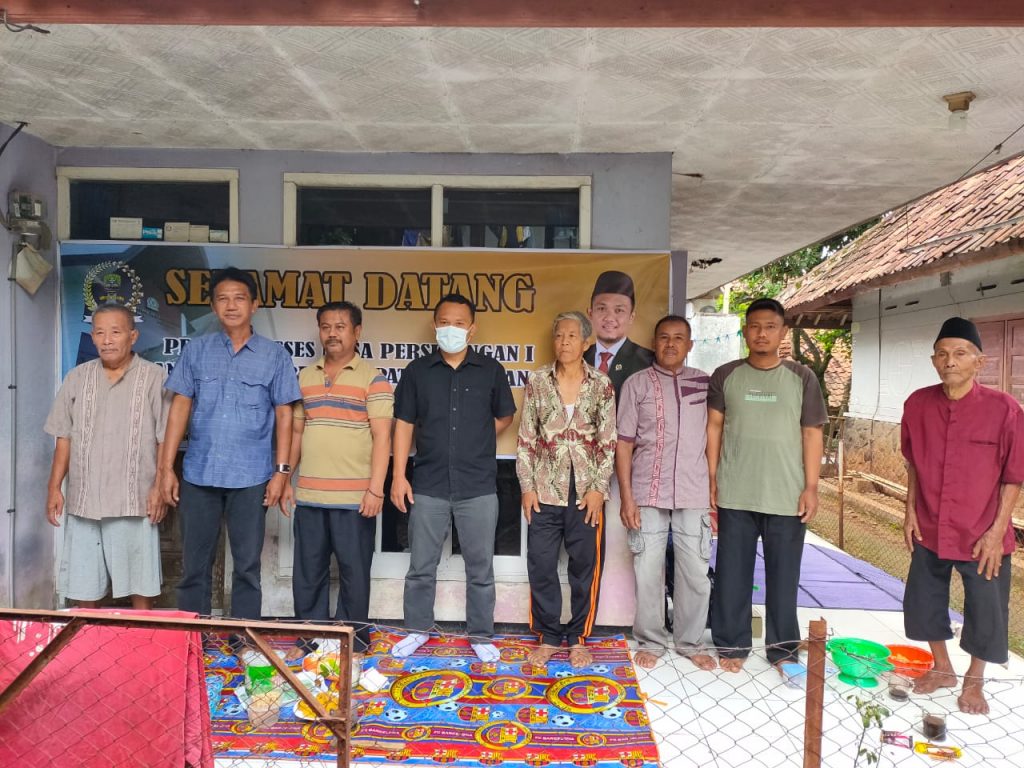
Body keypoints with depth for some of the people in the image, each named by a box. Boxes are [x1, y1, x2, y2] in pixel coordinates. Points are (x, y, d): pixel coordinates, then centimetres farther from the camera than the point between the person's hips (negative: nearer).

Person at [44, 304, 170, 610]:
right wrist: (54, 488, 6)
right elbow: (64, 439, 11)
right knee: (83, 589, 12)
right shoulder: (77, 378, 8)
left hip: (134, 502, -3)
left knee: (140, 586, 4)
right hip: (83, 501, 4)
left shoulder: (154, 377, -3)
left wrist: (160, 486, -9)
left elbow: (165, 439, -3)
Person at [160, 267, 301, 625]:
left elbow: (283, 415, 2)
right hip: (199, 474, 2)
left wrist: (281, 470, -4)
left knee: (247, 565, 8)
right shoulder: (196, 350, 6)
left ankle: (243, 639, 21)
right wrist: (166, 467, 1)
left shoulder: (275, 356, 2)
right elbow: (180, 408, 6)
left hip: (251, 477, -1)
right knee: (194, 564, 11)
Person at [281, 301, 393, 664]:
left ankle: (354, 641, 20)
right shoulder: (304, 377, 12)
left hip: (354, 497, -4)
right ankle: (309, 638, 27)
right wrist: (285, 480, 11)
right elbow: (295, 432, 16)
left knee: (354, 572, 5)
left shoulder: (372, 379, -4)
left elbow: (382, 436, -9)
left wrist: (376, 488, -15)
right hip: (308, 495, 5)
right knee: (308, 571, 12)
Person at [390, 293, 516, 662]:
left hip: (478, 487, 0)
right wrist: (399, 476, -2)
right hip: (428, 486, 1)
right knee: (421, 566, 12)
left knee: (480, 568, 9)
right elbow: (404, 424, 3)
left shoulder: (490, 370, 2)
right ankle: (417, 630, 30)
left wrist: (475, 444, 4)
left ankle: (481, 635, 25)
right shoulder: (417, 371, 3)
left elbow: (504, 417, 14)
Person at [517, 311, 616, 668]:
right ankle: (548, 636, 23)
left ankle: (578, 638, 25)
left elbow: (608, 442, 1)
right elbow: (526, 439, 3)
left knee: (586, 566, 7)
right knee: (541, 566, 5)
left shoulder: (601, 385, 1)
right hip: (545, 490, 1)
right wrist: (527, 487, -2)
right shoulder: (538, 382, 2)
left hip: (586, 491, 0)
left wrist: (598, 488, -6)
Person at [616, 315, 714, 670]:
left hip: (694, 495, 2)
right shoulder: (637, 383, 1)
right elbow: (624, 443, 0)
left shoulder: (705, 383, 7)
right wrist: (627, 497, -6)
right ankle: (650, 641, 22)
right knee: (648, 572, 5)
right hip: (648, 494, -1)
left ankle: (690, 642, 25)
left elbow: (713, 436, 11)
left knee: (695, 573, 7)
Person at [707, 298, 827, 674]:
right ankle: (731, 645, 22)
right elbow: (714, 427, 4)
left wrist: (811, 487, -2)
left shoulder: (802, 378, 3)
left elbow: (812, 434, 3)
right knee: (732, 573, 7)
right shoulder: (725, 376, 3)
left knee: (784, 576, 9)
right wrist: (711, 478, -1)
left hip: (787, 497, 0)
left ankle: (783, 649, 24)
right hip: (735, 495, 0)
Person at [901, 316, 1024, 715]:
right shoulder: (917, 404, -5)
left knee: (985, 614, 10)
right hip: (929, 531, 4)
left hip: (982, 536, -3)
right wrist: (910, 510, 4)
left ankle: (974, 681, 35)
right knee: (923, 602, 15)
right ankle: (942, 668, 39)